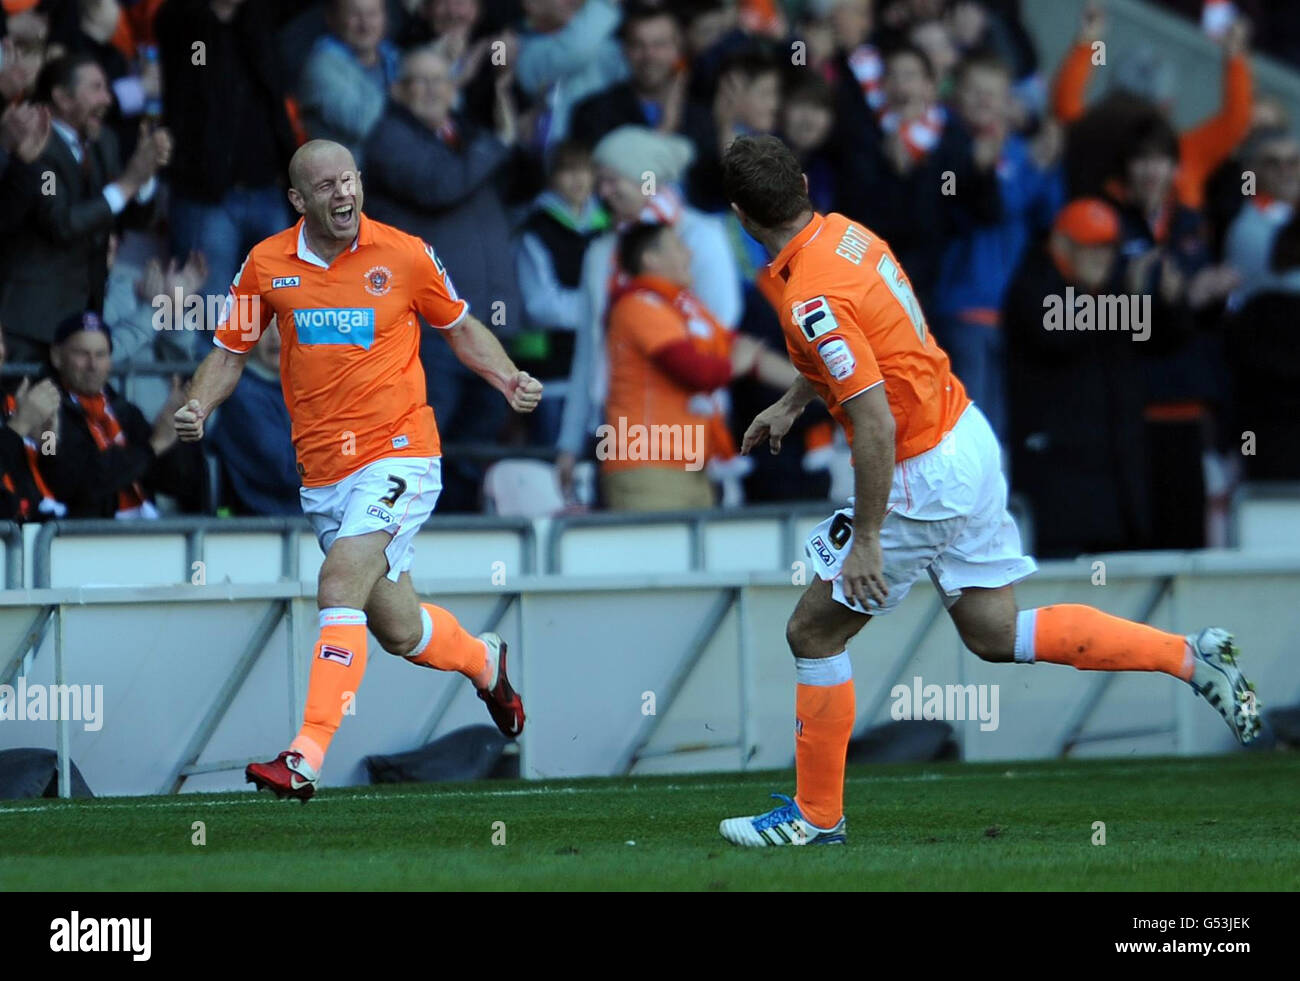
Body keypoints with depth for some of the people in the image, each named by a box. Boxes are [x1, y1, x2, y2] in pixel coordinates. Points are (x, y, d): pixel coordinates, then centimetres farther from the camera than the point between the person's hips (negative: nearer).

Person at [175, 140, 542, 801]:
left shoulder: (405, 256, -4)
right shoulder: (266, 265, 1)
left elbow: (461, 328, 12)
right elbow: (230, 351, 11)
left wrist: (509, 380, -4)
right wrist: (198, 407, -8)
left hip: (398, 455, -4)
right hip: (321, 471, 4)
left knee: (339, 588, -23)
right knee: (398, 631, 13)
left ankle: (306, 758, -25)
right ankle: (483, 660, 47)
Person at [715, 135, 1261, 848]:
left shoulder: (811, 299, -25)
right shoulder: (842, 233, 3)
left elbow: (876, 421, -28)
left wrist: (865, 540, -23)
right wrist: (791, 403, 27)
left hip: (925, 479, -9)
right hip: (967, 437, 9)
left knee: (813, 631, 5)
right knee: (993, 634, 17)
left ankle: (815, 815, 15)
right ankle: (1190, 656, 15)